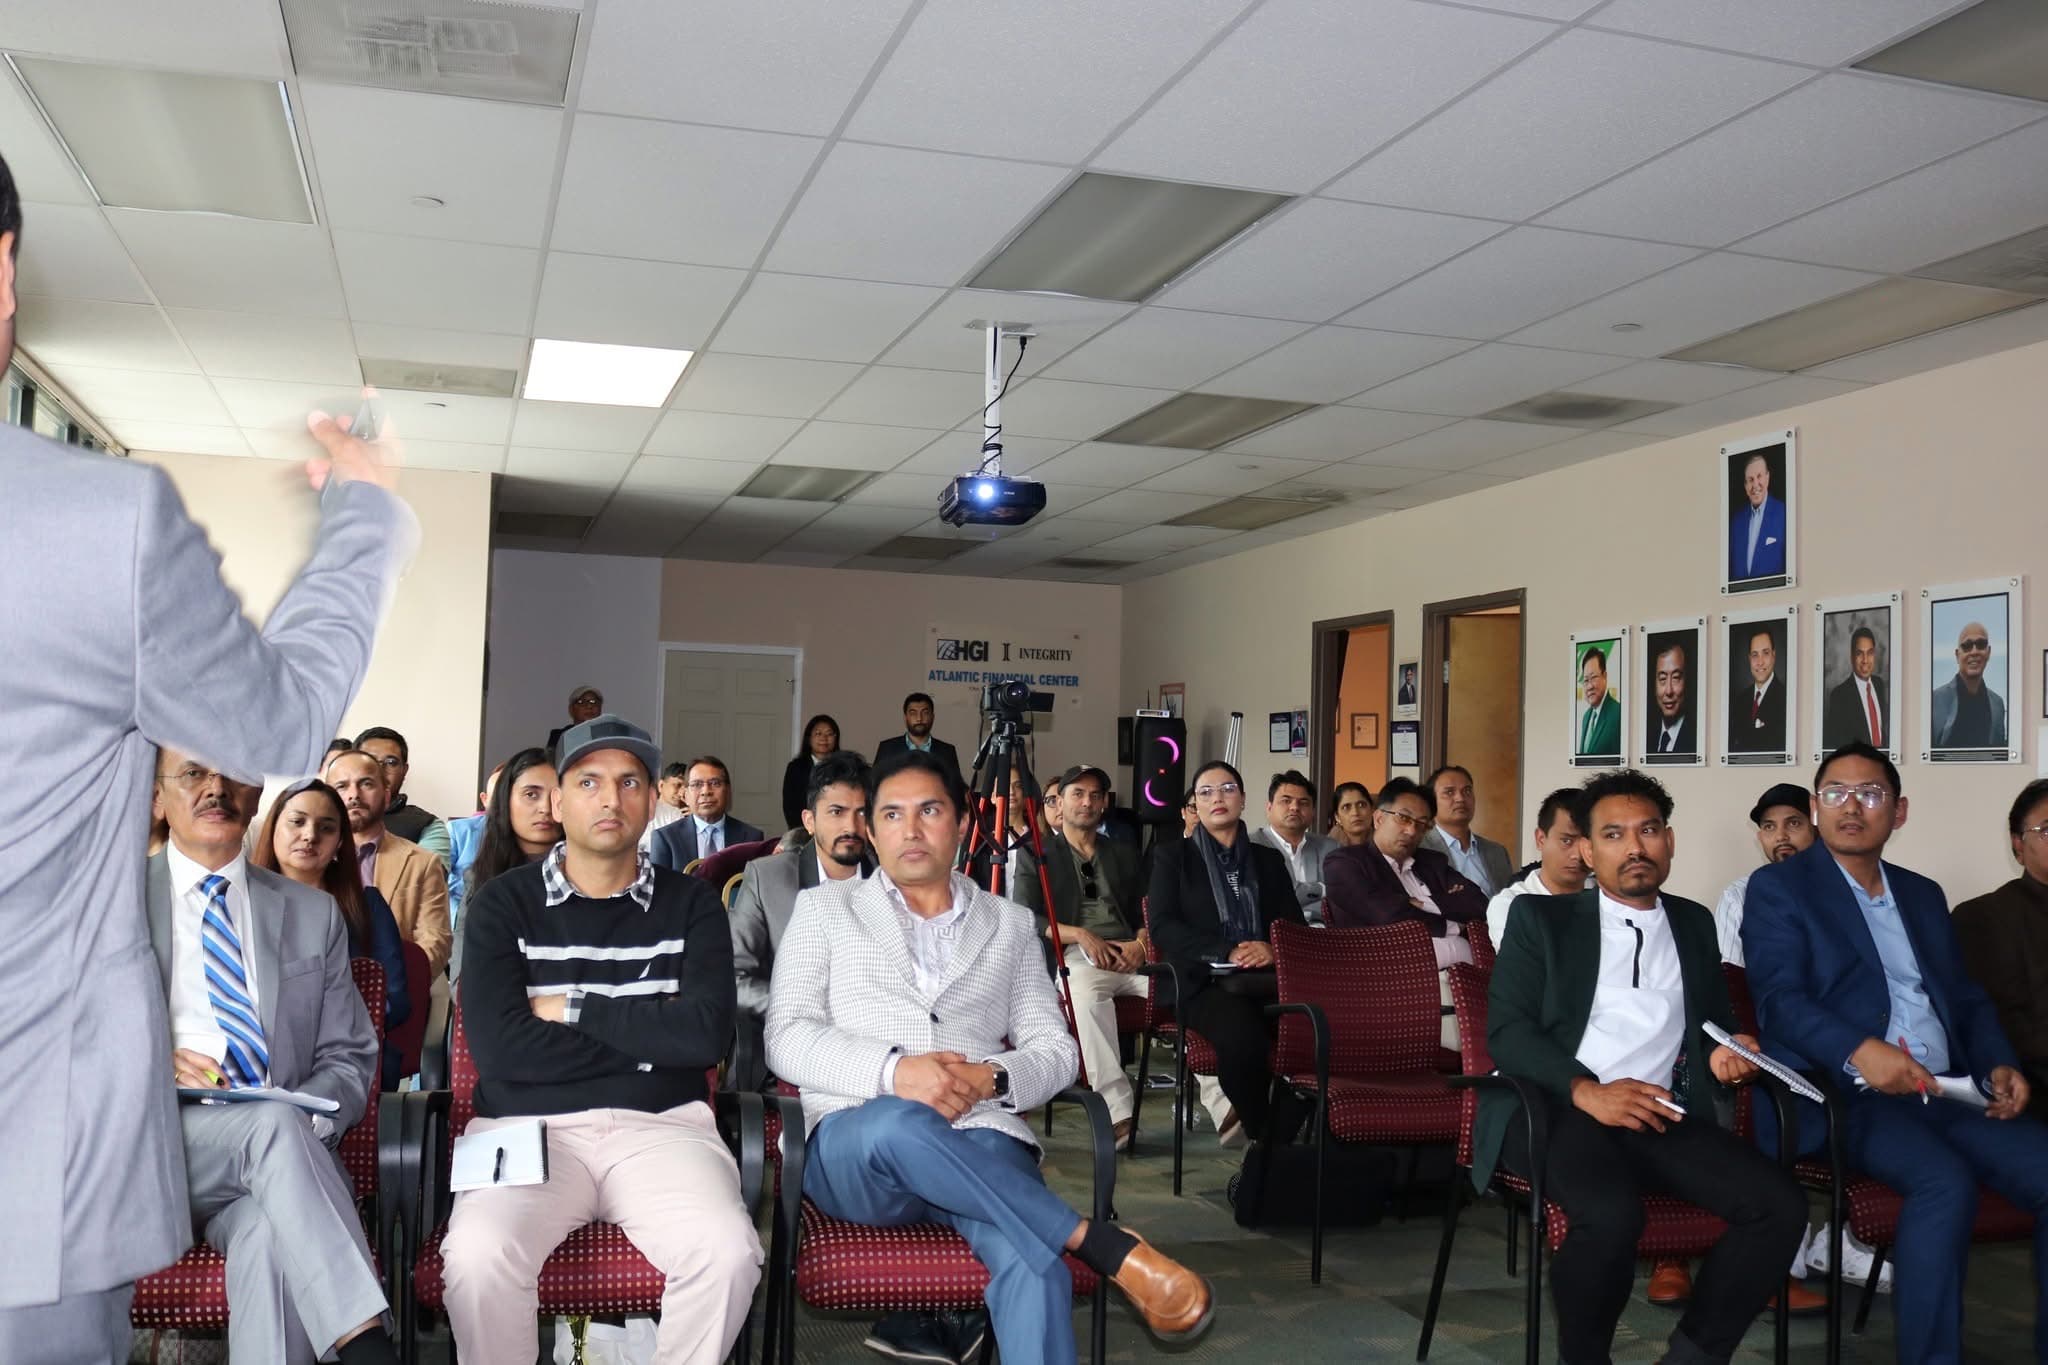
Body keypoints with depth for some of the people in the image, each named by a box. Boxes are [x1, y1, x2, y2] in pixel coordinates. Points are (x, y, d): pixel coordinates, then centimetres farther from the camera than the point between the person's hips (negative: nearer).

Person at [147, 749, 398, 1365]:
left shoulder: (313, 912, 17)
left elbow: (349, 1057, 14)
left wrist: (307, 1116, -9)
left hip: (283, 1142, 1)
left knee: (271, 1235, -36)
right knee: (273, 1121, -35)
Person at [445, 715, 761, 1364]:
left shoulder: (691, 904, 9)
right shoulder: (504, 903, 6)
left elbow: (707, 1035, -6)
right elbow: (499, 1049, -9)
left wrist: (573, 1008, -5)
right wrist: (652, 1034, -5)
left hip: (661, 1125, 1)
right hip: (527, 1125, 0)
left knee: (728, 1253, -27)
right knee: (478, 1255, -31)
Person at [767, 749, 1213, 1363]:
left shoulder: (1009, 924, 20)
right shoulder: (824, 908, 15)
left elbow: (1055, 1048, 15)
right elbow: (787, 1039, 3)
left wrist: (992, 1079, -9)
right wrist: (893, 1072, -15)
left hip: (981, 1141, 1)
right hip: (854, 1147, -1)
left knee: (1032, 1261, -34)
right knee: (898, 1123, -39)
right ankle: (1109, 1248, -31)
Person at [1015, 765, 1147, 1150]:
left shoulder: (1124, 855, 25)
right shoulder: (1039, 856, 15)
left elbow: (1147, 912, 18)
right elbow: (1023, 919, 3)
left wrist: (1141, 942, -5)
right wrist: (1079, 934, -11)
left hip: (1130, 955, 3)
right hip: (1075, 957, -3)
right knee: (1086, 996, -40)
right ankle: (1116, 1109, -40)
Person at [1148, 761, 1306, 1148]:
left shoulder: (1268, 860, 23)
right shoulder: (1174, 857, 13)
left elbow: (1296, 924, 16)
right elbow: (1162, 926, 1)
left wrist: (1275, 949, -8)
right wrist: (1227, 952, -12)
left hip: (1266, 978, 3)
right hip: (1204, 981, -3)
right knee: (1243, 1035, -37)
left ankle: (1280, 1142, -16)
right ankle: (1257, 1133, -13)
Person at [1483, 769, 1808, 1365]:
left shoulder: (1694, 923, 21)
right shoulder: (1540, 917, 7)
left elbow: (1715, 1019, 27)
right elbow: (1507, 1031, -3)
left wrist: (1725, 1047, 1)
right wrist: (1587, 1090, -20)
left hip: (1663, 1117, 5)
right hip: (1555, 1108, -4)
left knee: (1781, 1205, -21)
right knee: (1612, 1216, -34)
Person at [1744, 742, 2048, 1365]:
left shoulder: (1924, 895, 22)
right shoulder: (1779, 886, 3)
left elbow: (1968, 999, 23)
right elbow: (1778, 998, -10)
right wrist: (1859, 1050, -27)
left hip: (1948, 1091, 6)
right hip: (1845, 1094, -6)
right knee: (1945, 1182, -31)